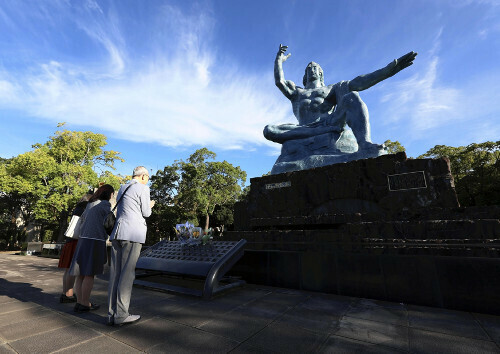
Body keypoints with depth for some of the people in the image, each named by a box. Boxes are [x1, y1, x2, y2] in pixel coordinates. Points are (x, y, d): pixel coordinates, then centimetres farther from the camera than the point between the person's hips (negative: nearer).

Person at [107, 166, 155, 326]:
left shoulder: (122, 188, 21)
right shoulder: (142, 188, -4)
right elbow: (146, 213, -3)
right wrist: (149, 205, 18)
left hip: (117, 233, 8)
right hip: (132, 234, -8)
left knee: (115, 273, 8)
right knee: (127, 274, -3)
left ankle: (112, 314, 13)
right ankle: (121, 315, 2)